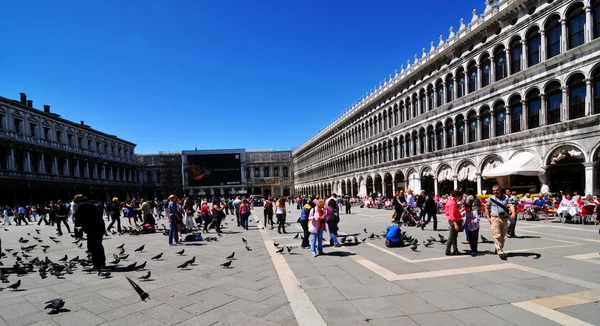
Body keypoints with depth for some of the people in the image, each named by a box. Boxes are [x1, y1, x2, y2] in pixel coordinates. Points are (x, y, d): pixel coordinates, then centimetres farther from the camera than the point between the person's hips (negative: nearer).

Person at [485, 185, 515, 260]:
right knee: (497, 236, -13)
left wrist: (513, 213, -26)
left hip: (504, 219, 3)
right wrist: (488, 218, 2)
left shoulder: (505, 198, 8)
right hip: (495, 219, -3)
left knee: (502, 236, 12)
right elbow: (486, 208, 12)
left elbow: (510, 205, -6)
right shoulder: (491, 199, 5)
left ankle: (499, 249, 28)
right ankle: (500, 252, -16)